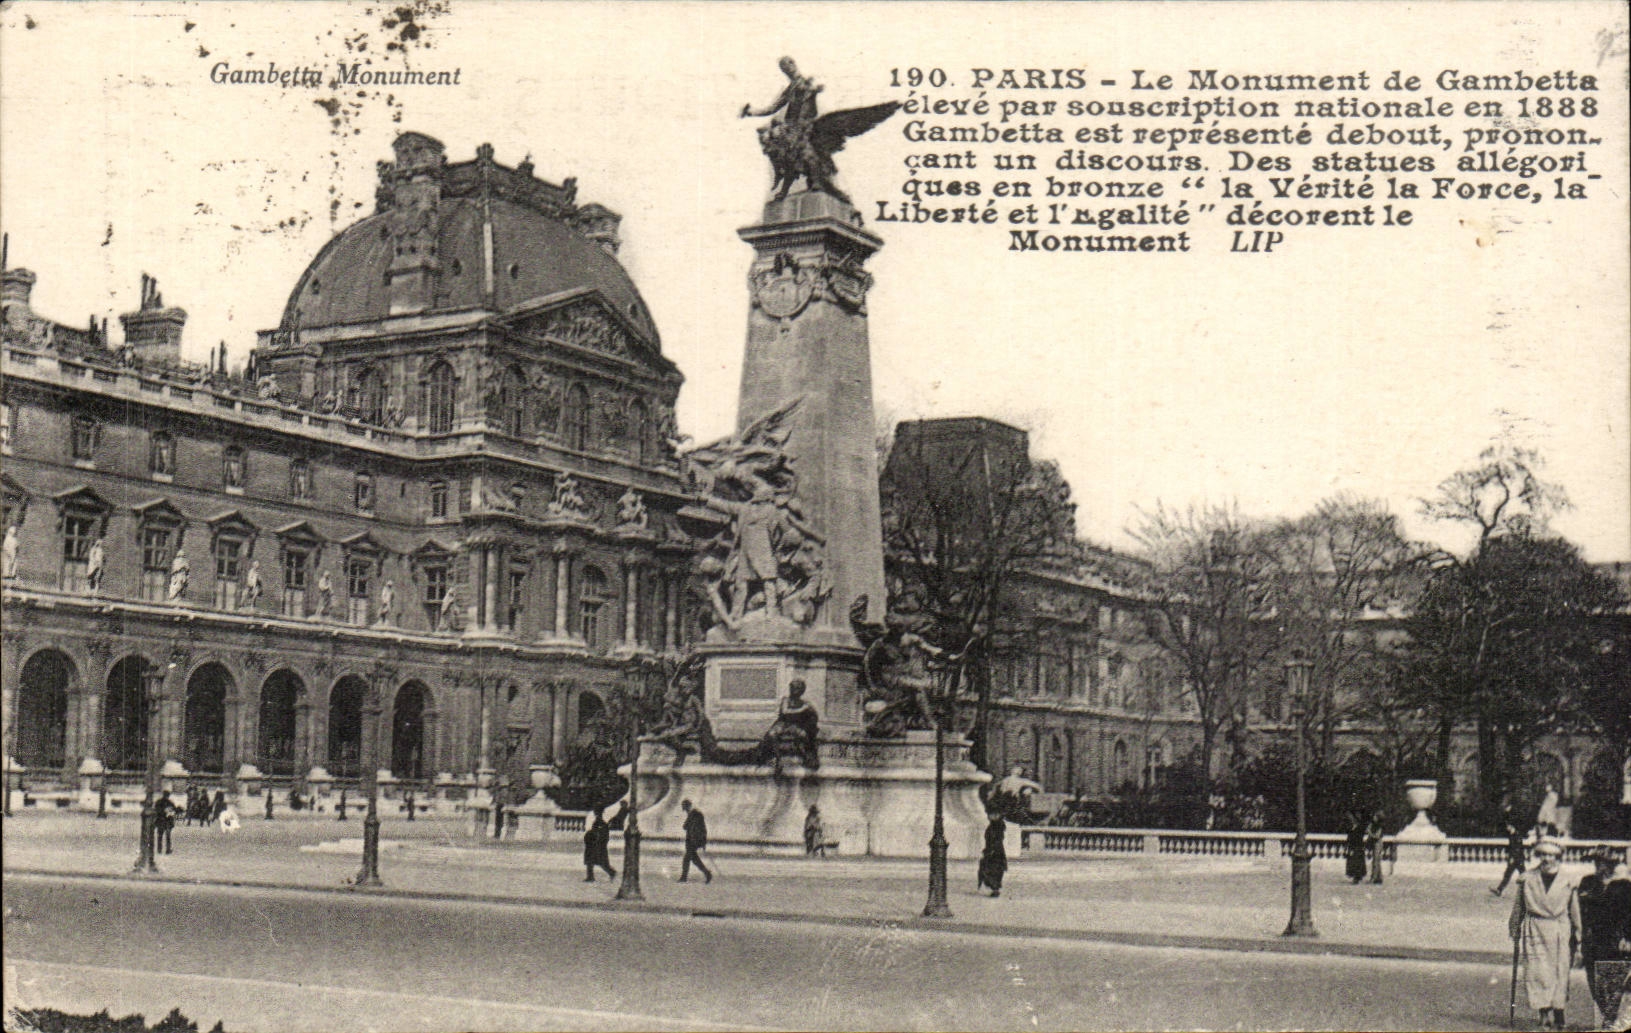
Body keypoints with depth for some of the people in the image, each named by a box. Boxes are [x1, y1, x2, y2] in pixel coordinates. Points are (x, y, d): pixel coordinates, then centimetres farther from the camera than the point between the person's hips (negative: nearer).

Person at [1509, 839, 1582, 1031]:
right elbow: (1518, 907, 12)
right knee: (1537, 973, -8)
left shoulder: (1567, 882, 3)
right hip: (1534, 932, 0)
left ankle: (1558, 1016, 11)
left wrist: (1576, 936, 10)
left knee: (1560, 974, 1)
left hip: (1560, 932, 0)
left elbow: (1574, 911, 10)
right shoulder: (1527, 879, 4)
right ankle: (1545, 1013, -5)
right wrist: (1515, 931, 12)